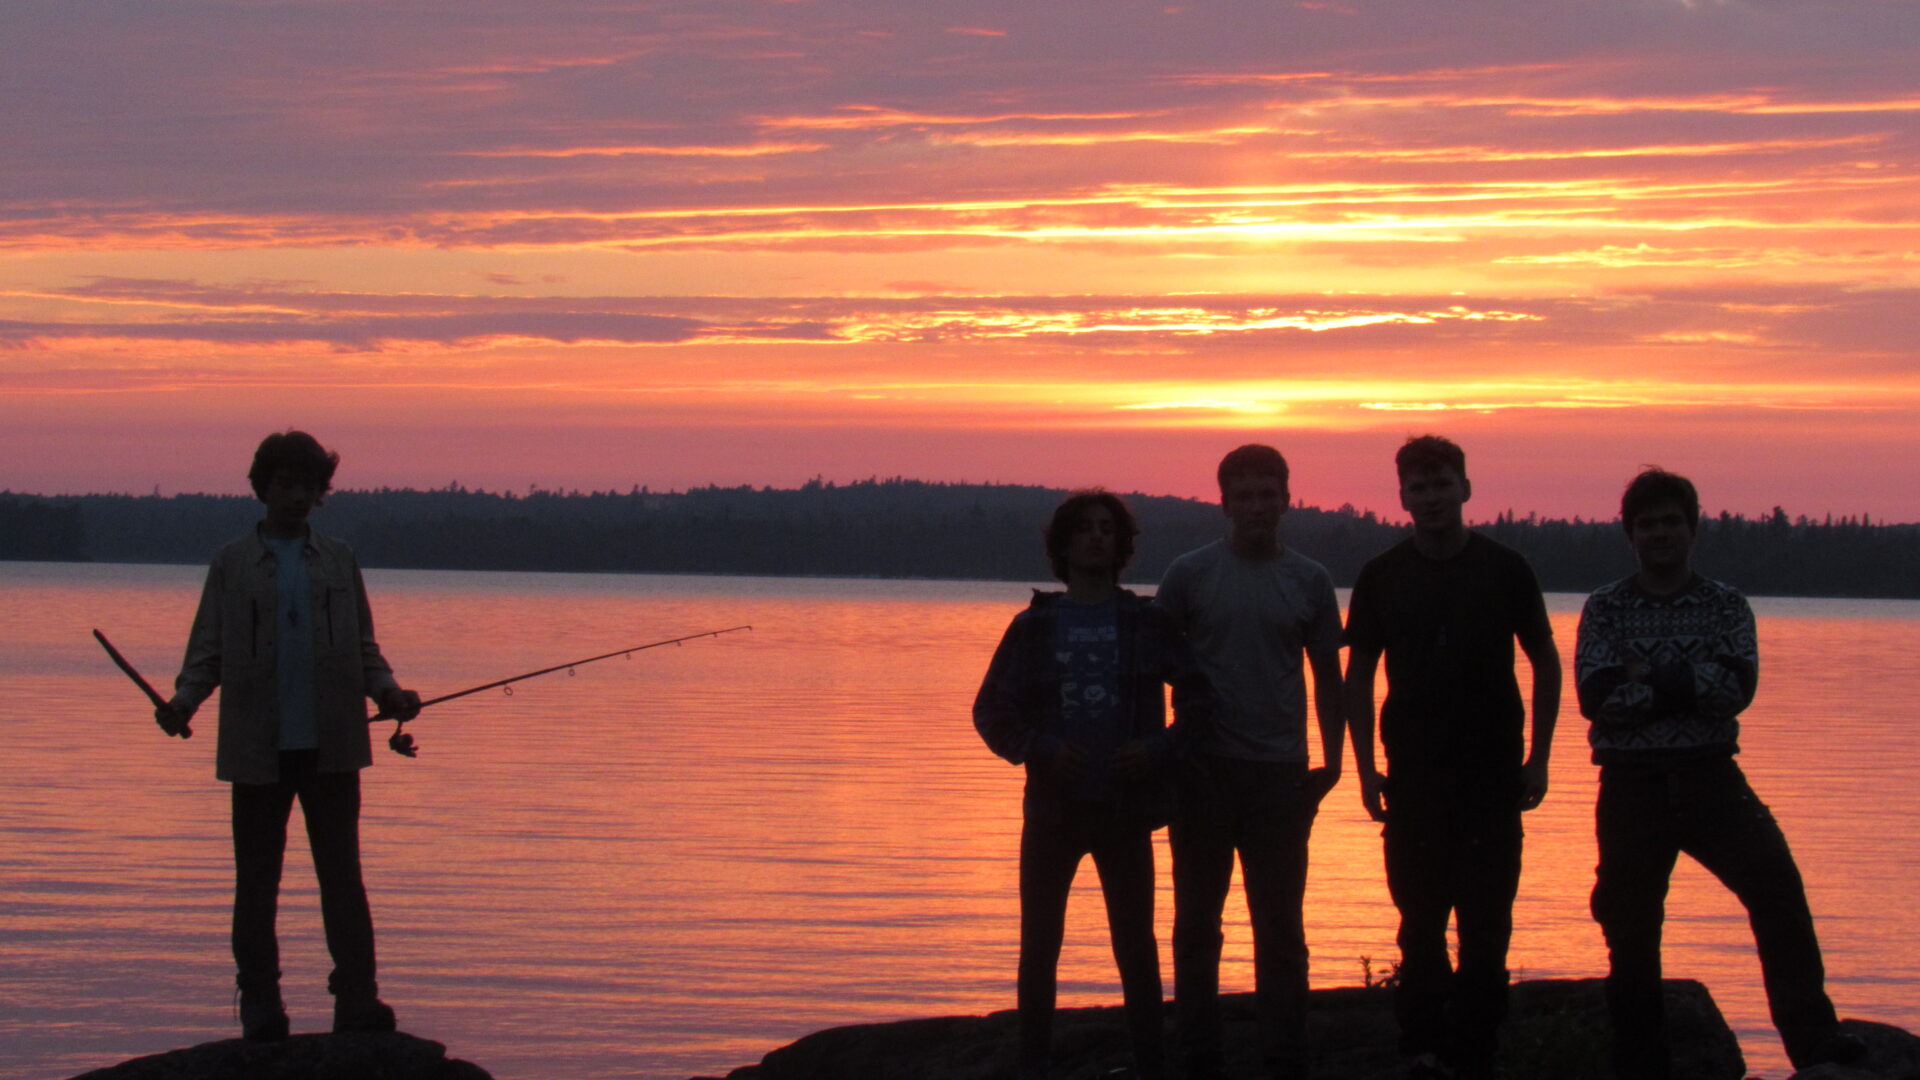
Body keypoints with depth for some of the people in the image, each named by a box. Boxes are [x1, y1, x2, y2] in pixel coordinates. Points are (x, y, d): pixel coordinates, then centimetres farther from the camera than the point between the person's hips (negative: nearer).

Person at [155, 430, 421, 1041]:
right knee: (257, 878, 3)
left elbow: (363, 646, 15)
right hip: (258, 748, 0)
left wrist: (387, 691, -4)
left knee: (342, 873, -2)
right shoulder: (232, 565, 10)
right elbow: (208, 651, 7)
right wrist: (183, 702, -10)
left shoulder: (338, 562, 13)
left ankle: (357, 998, 1)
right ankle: (260, 1004, 10)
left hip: (331, 744, 1)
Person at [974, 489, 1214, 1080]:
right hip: (1052, 807, 1)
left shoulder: (1147, 622, 4)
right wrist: (1040, 748, -13)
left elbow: (1198, 693, 6)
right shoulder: (1033, 626, 5)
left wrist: (1162, 746, -10)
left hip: (1125, 808, -1)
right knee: (1039, 946, 4)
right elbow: (991, 709, 3)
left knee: (1136, 944, 5)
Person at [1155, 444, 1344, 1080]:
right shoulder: (1190, 574, 1)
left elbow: (1328, 676, 12)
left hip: (1279, 771, 1)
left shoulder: (1309, 580, 6)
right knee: (1197, 923, 6)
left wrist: (1331, 761, 4)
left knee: (1281, 926, 4)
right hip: (1203, 770, -1)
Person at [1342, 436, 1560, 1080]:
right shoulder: (1382, 577, 4)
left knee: (1486, 927, 0)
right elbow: (1358, 676, 8)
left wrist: (1539, 757, 2)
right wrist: (1366, 769, 1)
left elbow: (1545, 663, 9)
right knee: (1420, 924, 5)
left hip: (1492, 777, -1)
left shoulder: (1504, 569, 2)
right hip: (1413, 777, 1)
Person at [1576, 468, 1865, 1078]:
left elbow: (1738, 687, -11)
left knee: (1777, 886, -19)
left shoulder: (1725, 605, 7)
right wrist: (1688, 685, -11)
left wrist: (1651, 675, -13)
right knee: (1630, 930, 3)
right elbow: (1597, 696, -10)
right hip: (1631, 783, 0)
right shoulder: (1605, 608, 6)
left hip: (1711, 777, 0)